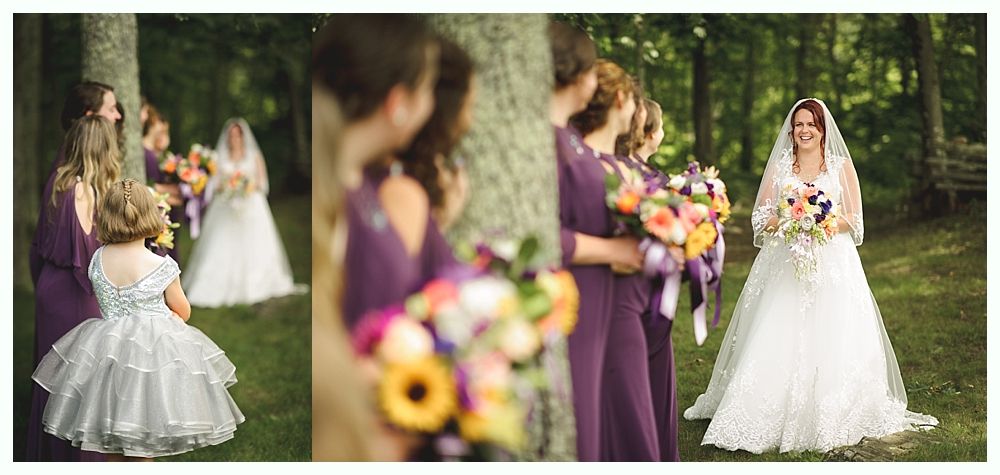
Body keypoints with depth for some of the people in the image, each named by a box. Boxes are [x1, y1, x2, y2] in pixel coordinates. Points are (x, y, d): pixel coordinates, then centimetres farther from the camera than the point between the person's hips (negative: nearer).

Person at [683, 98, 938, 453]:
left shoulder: (841, 166, 7)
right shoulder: (779, 166, 11)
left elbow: (854, 221, 3)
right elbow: (760, 218, 5)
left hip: (833, 266, -1)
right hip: (785, 267, 1)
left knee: (831, 342, -7)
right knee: (777, 343, -6)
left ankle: (829, 419, 1)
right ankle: (770, 417, -2)